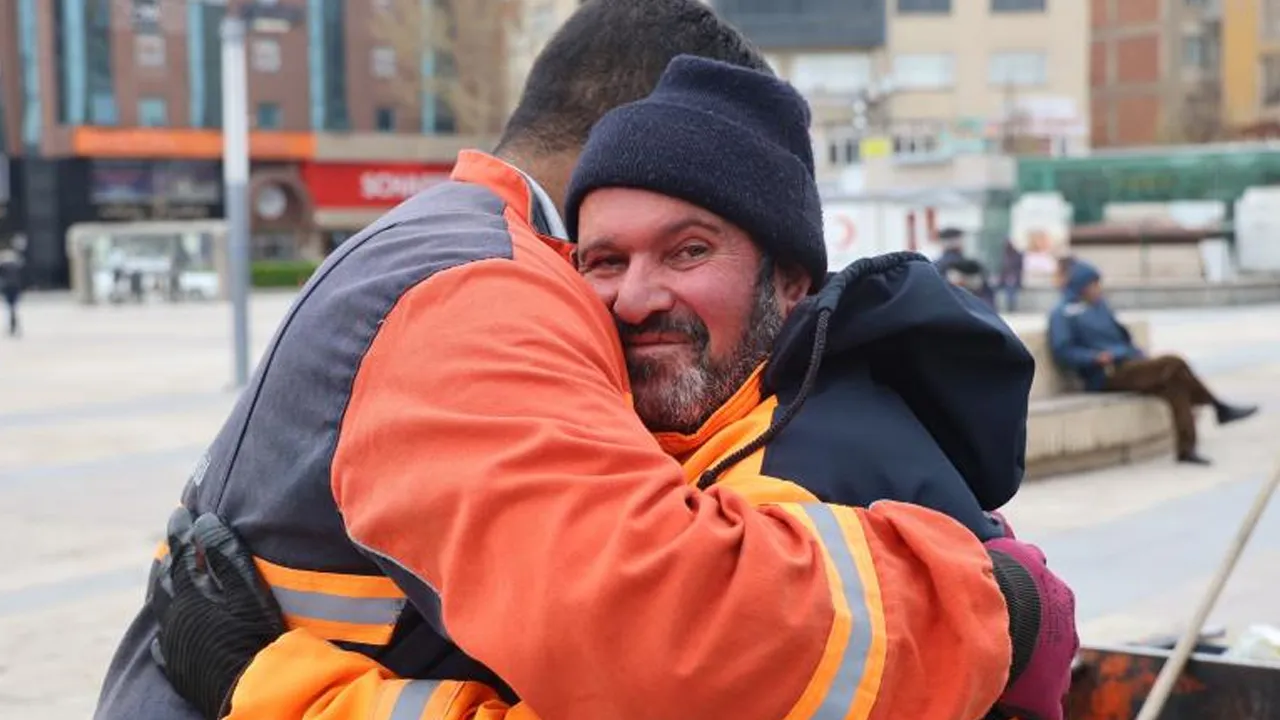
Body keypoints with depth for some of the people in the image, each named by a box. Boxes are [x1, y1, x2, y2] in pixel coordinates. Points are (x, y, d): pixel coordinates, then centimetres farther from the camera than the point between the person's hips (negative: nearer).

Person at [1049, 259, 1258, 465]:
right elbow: (1062, 351, -13)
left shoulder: (1099, 305, 19)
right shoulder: (1063, 314, -3)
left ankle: (1185, 448, -24)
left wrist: (1140, 355, 8)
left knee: (1175, 385, -19)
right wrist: (1096, 357, -25)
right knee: (1173, 365, -21)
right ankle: (1219, 408, -6)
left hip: (1128, 365, 7)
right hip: (1107, 376, -7)